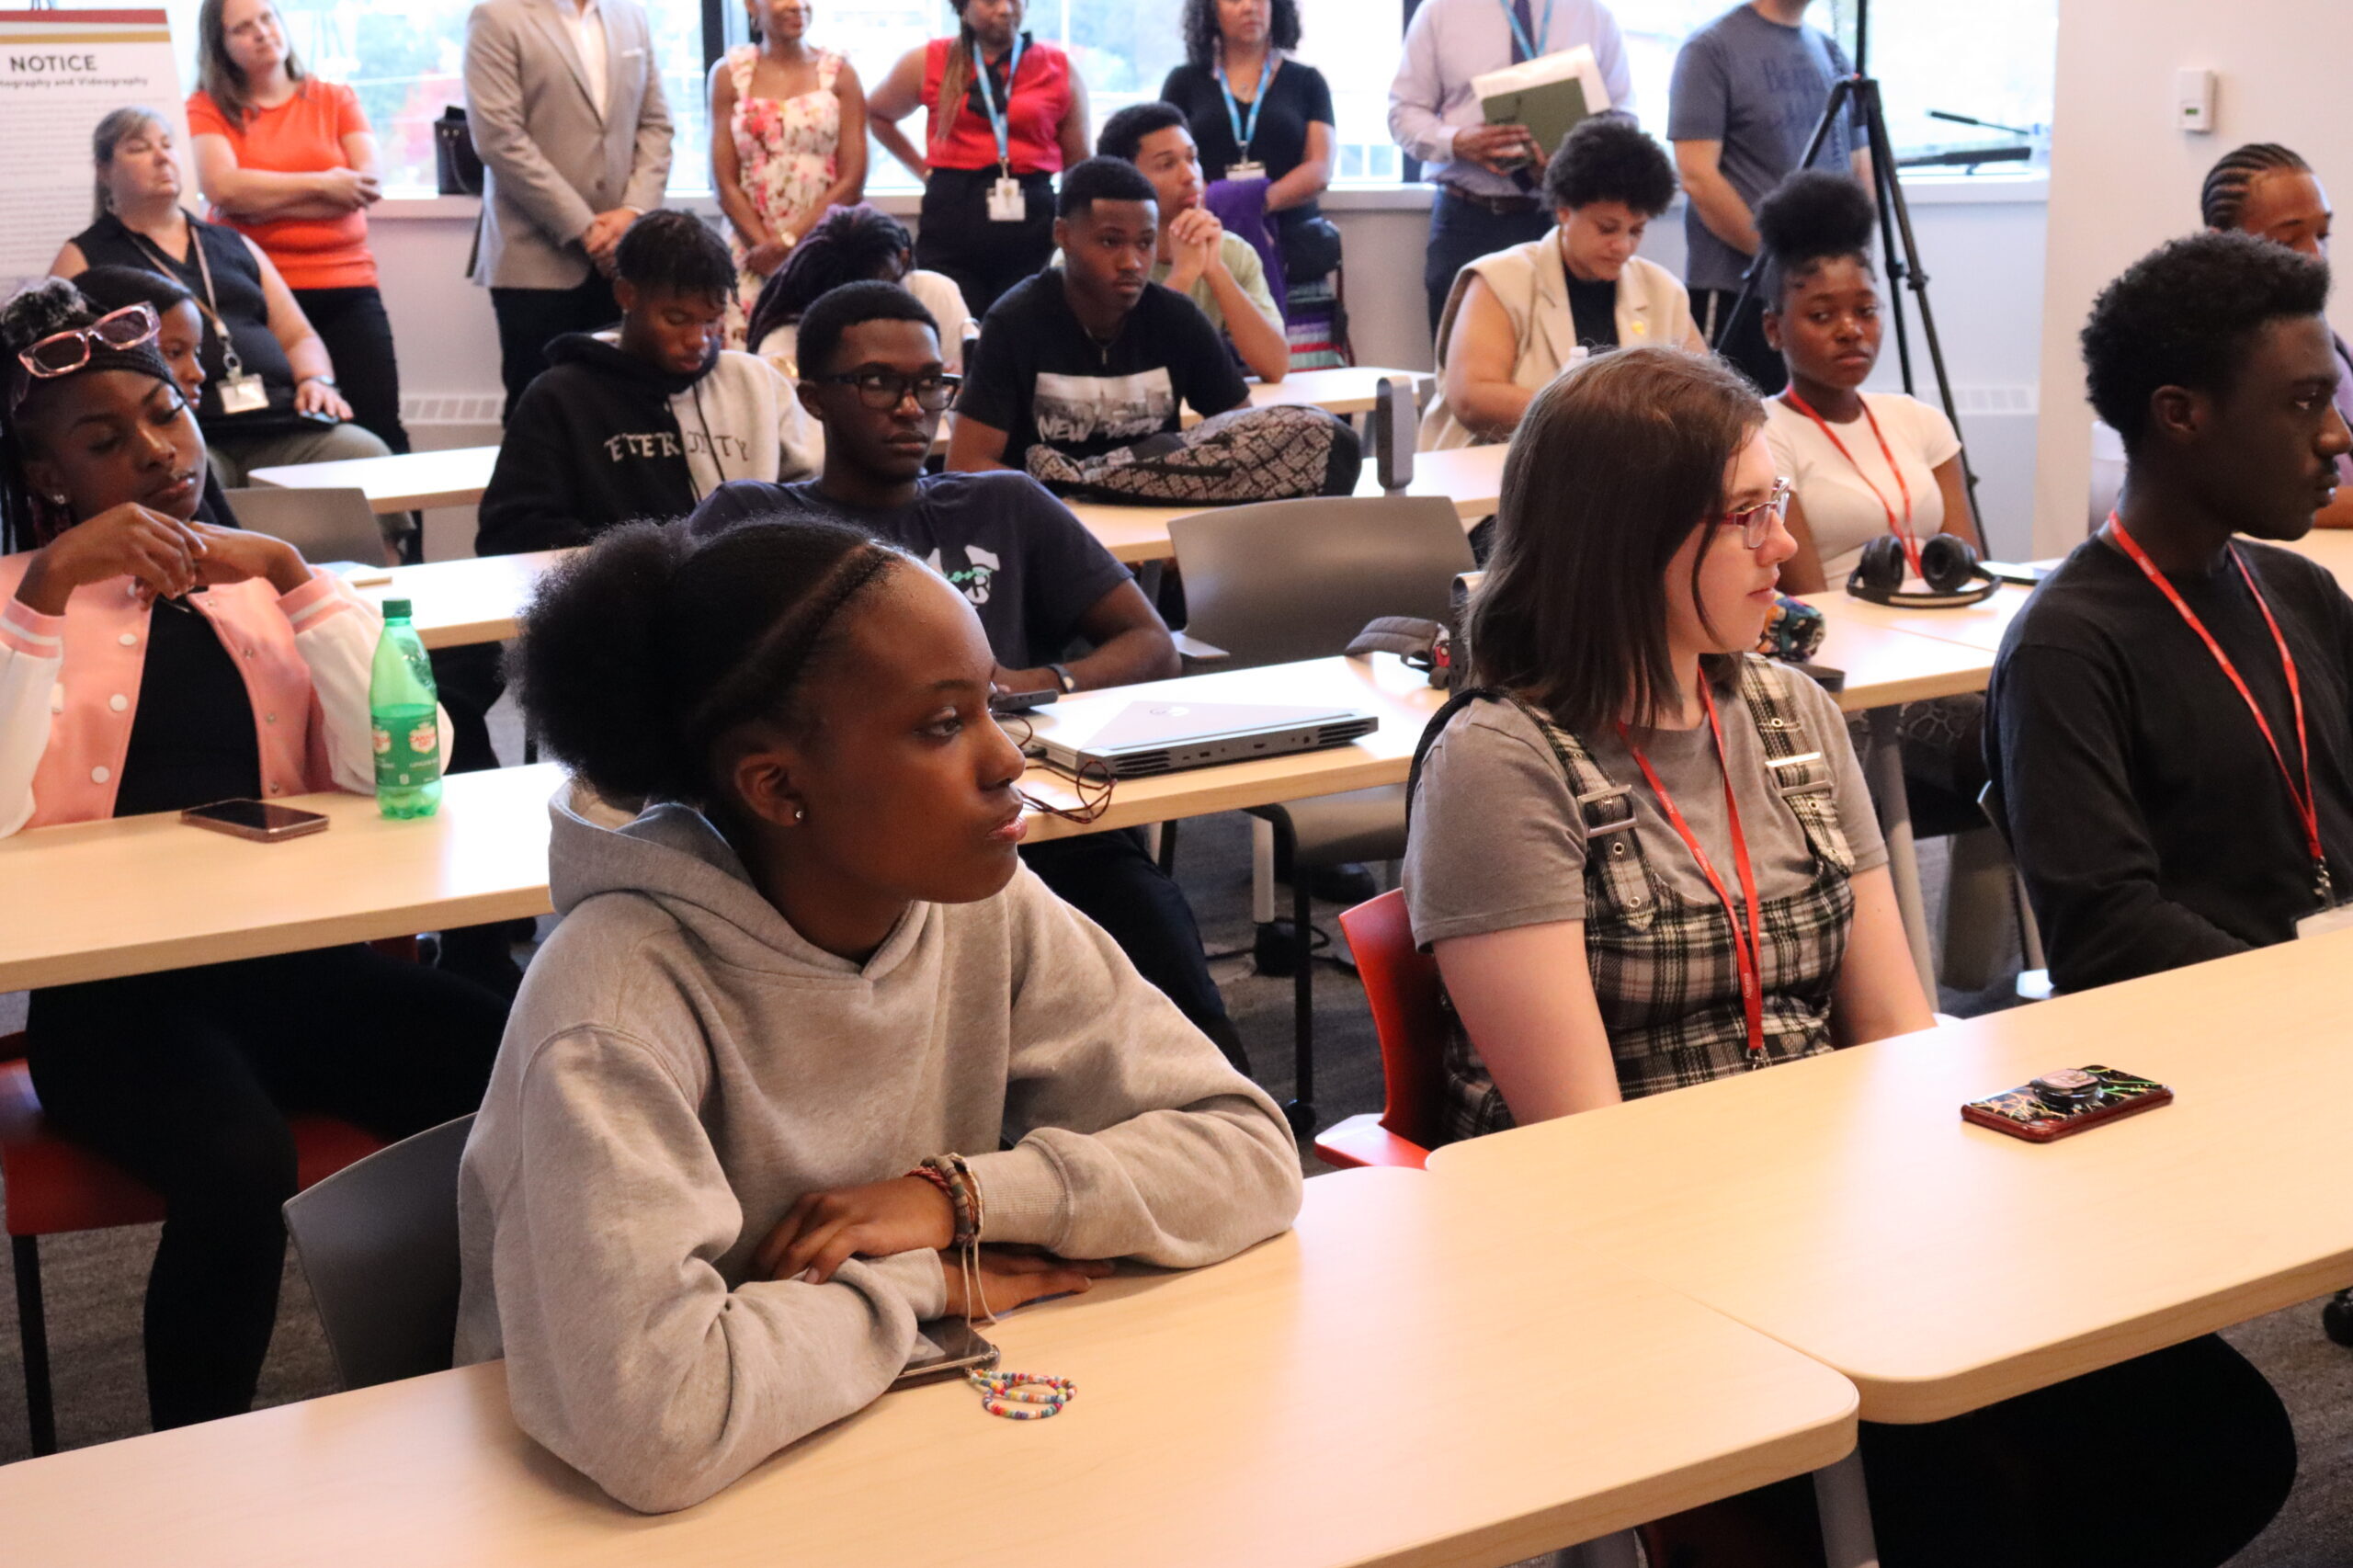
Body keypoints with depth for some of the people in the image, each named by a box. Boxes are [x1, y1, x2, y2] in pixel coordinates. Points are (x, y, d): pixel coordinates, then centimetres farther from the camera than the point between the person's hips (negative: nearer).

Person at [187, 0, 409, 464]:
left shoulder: (336, 100, 11)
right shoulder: (208, 108, 7)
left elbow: (366, 186, -3)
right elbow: (223, 186, -10)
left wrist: (263, 198, -9)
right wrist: (323, 186, -6)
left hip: (347, 290, 1)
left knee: (379, 428, -8)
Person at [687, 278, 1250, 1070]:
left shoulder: (1006, 509, 28)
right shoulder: (750, 519, 22)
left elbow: (1153, 647, 20)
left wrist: (1039, 685, -3)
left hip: (1029, 813, 2)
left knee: (1193, 1046, -26)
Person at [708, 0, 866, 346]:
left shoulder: (839, 73, 4)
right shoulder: (729, 74, 6)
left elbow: (851, 182, -1)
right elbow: (725, 184, 2)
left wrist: (788, 241, -9)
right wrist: (770, 249, -8)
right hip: (753, 254, 0)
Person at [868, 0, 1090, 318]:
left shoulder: (1059, 69, 6)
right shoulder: (927, 63, 7)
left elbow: (1079, 168, 9)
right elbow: (877, 114, 23)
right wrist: (923, 169, 13)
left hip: (1031, 221, 0)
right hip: (951, 223, 0)